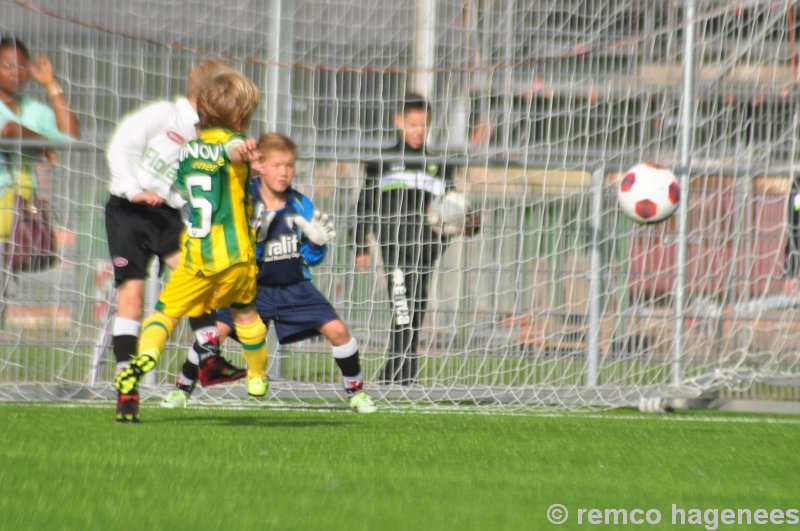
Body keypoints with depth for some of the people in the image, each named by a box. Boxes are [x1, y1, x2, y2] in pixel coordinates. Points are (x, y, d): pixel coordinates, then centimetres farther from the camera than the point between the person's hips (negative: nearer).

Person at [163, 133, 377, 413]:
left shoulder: (301, 205, -5)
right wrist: (253, 239, -31)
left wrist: (318, 242, -16)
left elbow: (311, 258, 4)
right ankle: (182, 388, 3)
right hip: (254, 286, -2)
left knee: (337, 329, -11)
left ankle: (356, 392, 9)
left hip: (295, 287, 2)